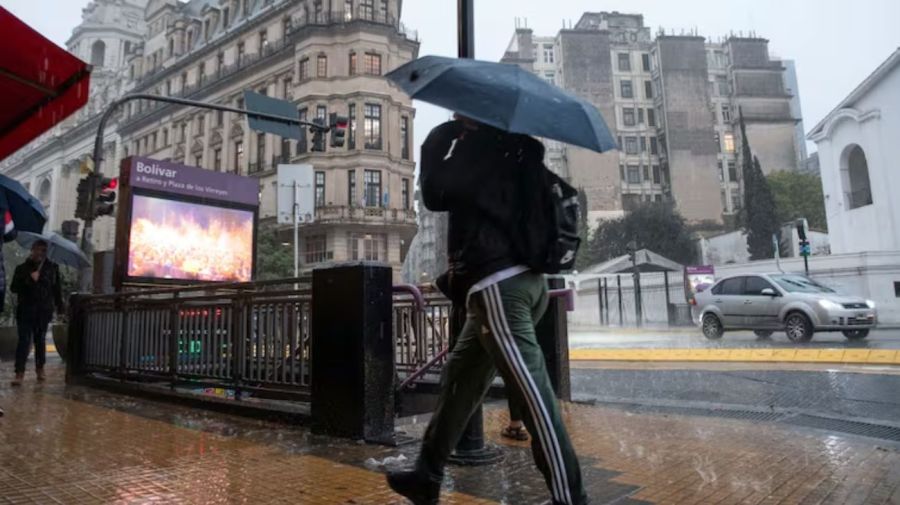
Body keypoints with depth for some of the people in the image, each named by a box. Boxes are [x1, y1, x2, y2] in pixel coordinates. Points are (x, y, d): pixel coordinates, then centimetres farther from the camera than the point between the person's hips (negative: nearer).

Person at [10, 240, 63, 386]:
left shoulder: (52, 268, 6)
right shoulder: (22, 268, 3)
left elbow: (57, 288, 9)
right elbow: (13, 288, 0)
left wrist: (59, 306, 5)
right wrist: (29, 280, -16)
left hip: (44, 310, 1)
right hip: (25, 310, -1)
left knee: (40, 340, 11)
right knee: (24, 340, -7)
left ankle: (40, 369, 23)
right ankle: (19, 373, -7)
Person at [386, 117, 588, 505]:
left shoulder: (481, 143, -6)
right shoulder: (508, 146, 18)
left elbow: (436, 193, -9)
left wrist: (439, 139, 4)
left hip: (498, 285, -10)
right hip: (513, 278, 10)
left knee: (533, 397, -7)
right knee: (458, 380, 16)